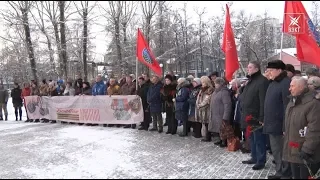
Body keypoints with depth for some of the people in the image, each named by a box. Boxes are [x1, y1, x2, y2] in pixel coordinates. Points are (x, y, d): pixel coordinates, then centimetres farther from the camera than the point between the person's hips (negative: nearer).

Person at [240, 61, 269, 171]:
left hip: (256, 117, -9)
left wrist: (262, 117, -24)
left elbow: (263, 101, -21)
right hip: (249, 116, 10)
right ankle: (254, 158, 30)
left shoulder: (262, 81, -15)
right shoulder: (250, 81, 16)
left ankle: (261, 161, 11)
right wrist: (244, 113, 18)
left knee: (259, 140, 1)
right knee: (252, 139, 18)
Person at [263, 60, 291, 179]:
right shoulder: (273, 83, 14)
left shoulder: (286, 83, -16)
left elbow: (287, 106, -21)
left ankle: (286, 174, 15)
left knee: (282, 152, 2)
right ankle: (280, 172, 31)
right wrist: (266, 120, 17)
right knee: (275, 151, 18)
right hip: (272, 124, 9)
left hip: (279, 125, -9)